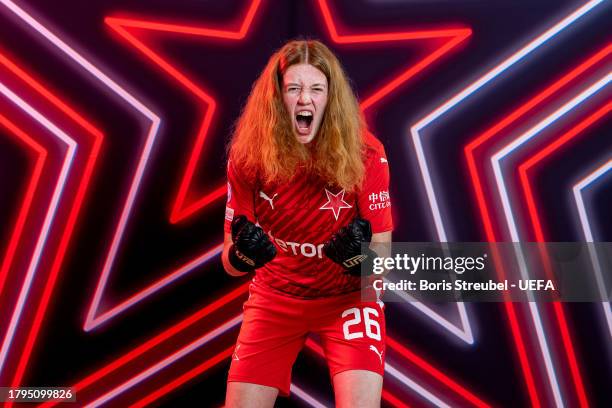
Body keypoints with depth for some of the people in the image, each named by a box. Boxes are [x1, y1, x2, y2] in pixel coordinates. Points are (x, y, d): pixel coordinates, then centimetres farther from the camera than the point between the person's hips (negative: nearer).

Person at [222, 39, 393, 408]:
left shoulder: (365, 154, -19)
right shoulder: (247, 156, -15)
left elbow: (383, 257, -15)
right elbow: (230, 263, -10)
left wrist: (361, 259, -37)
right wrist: (242, 255, -33)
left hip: (348, 296, -1)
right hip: (275, 296, 2)